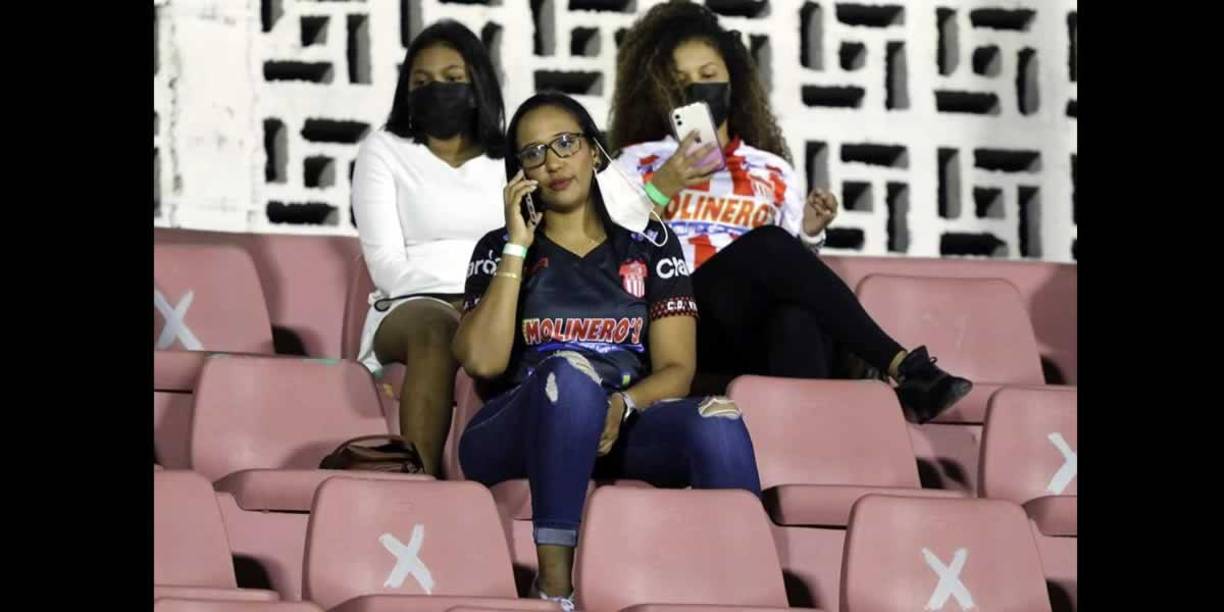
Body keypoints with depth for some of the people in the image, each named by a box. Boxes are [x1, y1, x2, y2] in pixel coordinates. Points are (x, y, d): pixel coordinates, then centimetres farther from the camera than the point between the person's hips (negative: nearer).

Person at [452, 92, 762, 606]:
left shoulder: (650, 250, 17)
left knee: (717, 423, -31)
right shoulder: (499, 250, 13)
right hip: (518, 436, -2)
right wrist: (517, 247, -2)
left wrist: (621, 405, -17)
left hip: (624, 428, 2)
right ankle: (554, 593, -41)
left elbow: (676, 369, 5)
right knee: (571, 371, -37)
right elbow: (483, 361, -4)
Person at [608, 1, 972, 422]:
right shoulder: (640, 162, 20)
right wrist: (661, 190, -6)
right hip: (686, 325, -2)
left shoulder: (773, 171, 26)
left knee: (797, 319, -38)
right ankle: (903, 368, -36)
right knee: (767, 244, -33)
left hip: (764, 337, 2)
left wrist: (809, 235, 4)